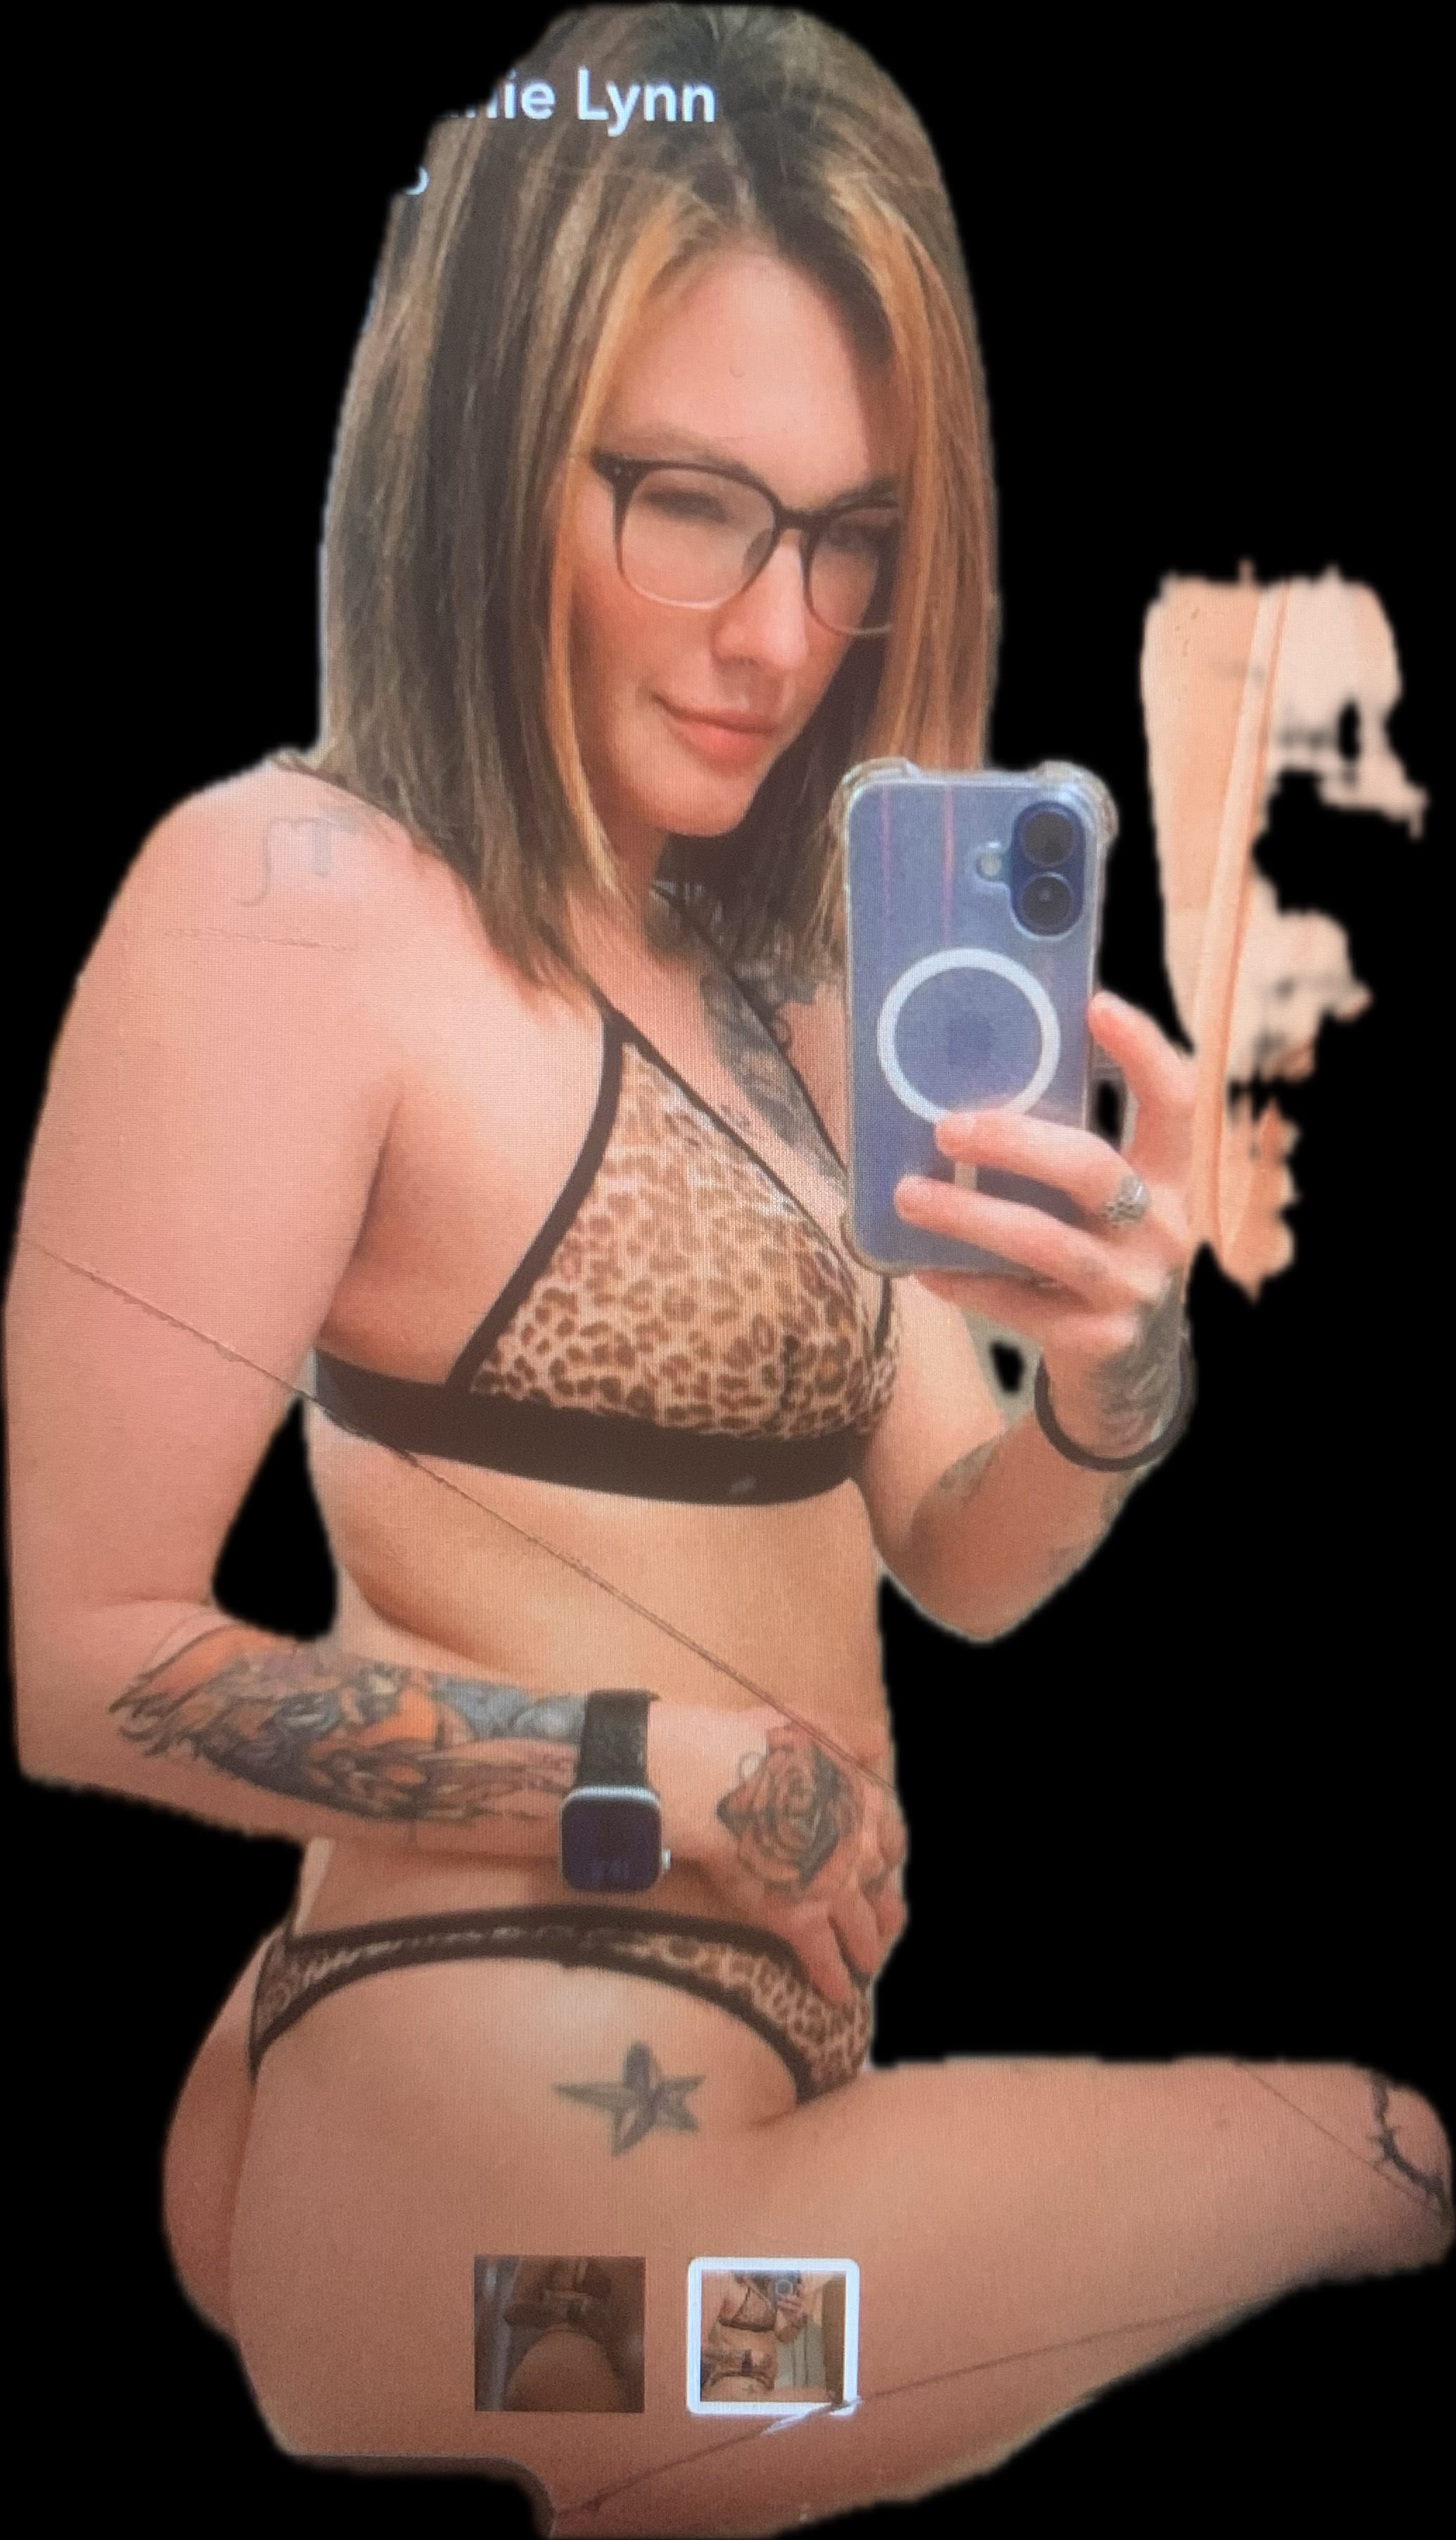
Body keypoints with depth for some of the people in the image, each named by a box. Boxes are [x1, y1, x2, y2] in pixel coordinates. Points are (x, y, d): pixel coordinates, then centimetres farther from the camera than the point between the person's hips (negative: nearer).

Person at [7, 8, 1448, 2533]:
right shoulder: (287, 890, -16)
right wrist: (697, 1774, -14)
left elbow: (959, 1564, 7)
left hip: (747, 2057, 8)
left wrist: (1121, 1363, -14)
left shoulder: (754, 960, 10)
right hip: (516, 2161, -8)